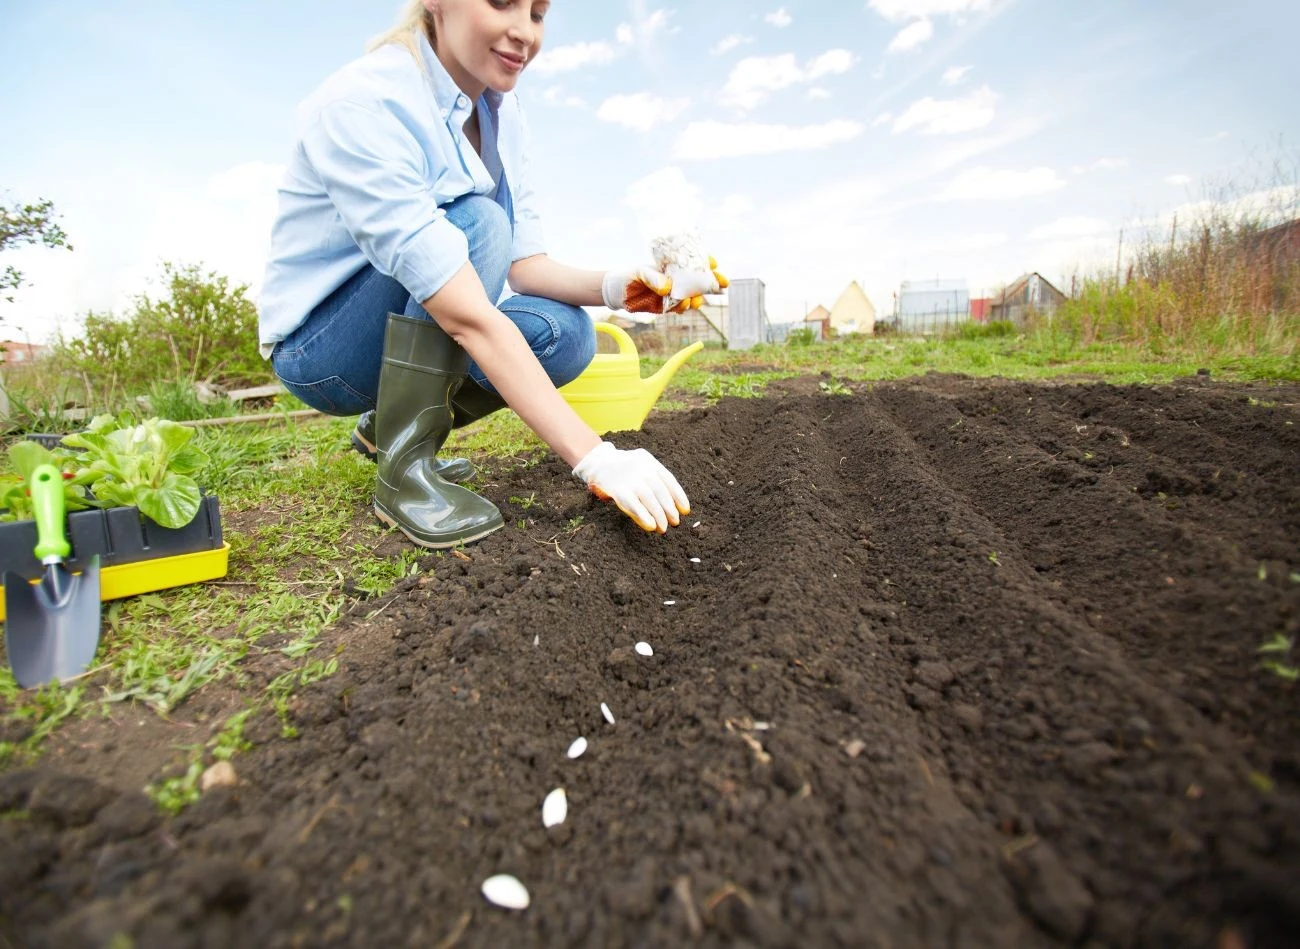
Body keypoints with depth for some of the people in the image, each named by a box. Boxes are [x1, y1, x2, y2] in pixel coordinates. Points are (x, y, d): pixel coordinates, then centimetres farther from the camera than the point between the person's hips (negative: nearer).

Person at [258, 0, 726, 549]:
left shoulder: (500, 112, -2)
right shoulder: (364, 102, -26)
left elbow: (523, 265, -5)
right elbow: (468, 316, -37)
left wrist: (610, 287, -27)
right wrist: (594, 458, -41)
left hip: (404, 330, 7)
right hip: (319, 345, -7)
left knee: (566, 333, -15)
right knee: (476, 224, -28)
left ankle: (390, 426, 6)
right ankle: (404, 469, -21)